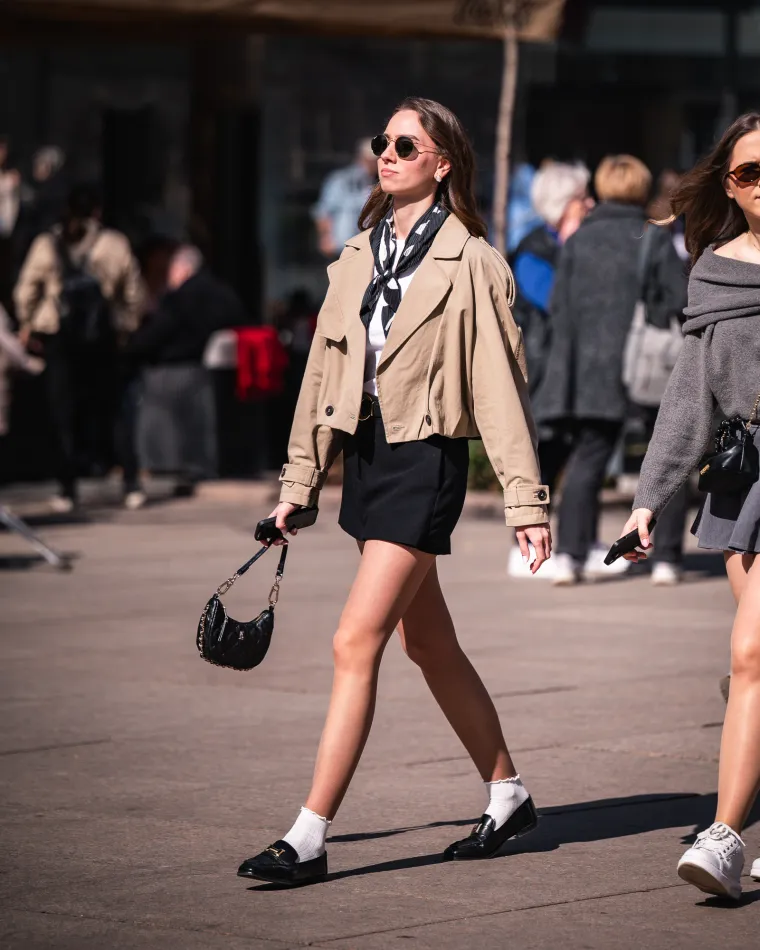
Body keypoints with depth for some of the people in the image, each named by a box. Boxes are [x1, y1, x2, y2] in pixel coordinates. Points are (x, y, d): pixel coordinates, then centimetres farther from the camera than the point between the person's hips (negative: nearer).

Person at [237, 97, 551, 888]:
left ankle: (309, 838, -12)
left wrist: (524, 500, -12)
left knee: (356, 643, -13)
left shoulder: (470, 263, -8)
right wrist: (300, 481, 15)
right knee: (428, 644, 16)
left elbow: (500, 384, -9)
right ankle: (507, 794, 31)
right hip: (366, 455, 8)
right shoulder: (358, 257, 11)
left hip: (426, 462, -7)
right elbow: (325, 370, 16)